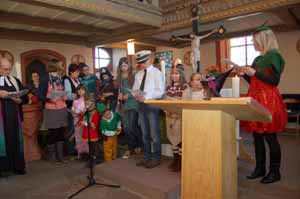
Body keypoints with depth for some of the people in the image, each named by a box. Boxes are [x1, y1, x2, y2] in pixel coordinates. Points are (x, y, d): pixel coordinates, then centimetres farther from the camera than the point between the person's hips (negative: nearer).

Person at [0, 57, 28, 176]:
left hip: (13, 116, 3)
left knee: (15, 140, 6)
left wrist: (19, 100, -11)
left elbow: (25, 98, 9)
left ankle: (17, 166, 13)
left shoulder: (16, 81, 12)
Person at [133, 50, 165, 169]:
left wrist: (146, 97, -20)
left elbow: (160, 92, -12)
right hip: (141, 105, 6)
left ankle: (156, 158, 14)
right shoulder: (139, 74, 13)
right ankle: (147, 157, 25)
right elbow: (135, 89, 15)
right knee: (145, 133, 13)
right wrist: (136, 95, -8)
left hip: (152, 105, -6)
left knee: (154, 133, 1)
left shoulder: (156, 73, -5)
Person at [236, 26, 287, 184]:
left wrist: (254, 73, -15)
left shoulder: (274, 56, -5)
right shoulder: (258, 59, 18)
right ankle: (260, 168, 21)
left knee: (270, 137, -1)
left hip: (268, 100, -8)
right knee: (257, 135, 10)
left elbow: (275, 81, -14)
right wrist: (244, 73, 9)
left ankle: (275, 172, 12)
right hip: (256, 99, 8)